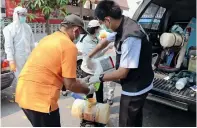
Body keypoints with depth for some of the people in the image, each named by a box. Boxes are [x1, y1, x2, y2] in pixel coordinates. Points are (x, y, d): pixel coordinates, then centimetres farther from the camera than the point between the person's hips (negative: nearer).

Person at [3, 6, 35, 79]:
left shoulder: (28, 27, 11)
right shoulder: (9, 28, -4)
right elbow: (8, 46, -9)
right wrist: (11, 61, -15)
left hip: (29, 57, 5)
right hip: (17, 59, -4)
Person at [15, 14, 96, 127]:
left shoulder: (49, 38, 13)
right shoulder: (69, 46, -13)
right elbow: (70, 85, -13)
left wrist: (80, 81, 26)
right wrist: (88, 90, 7)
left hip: (24, 92, 9)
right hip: (40, 98, -8)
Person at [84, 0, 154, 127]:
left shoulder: (131, 36, -33)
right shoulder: (122, 25, -3)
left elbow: (122, 73, -26)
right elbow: (105, 41, 16)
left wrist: (99, 78, -11)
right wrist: (89, 56, 24)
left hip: (135, 87, -9)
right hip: (138, 84, 9)